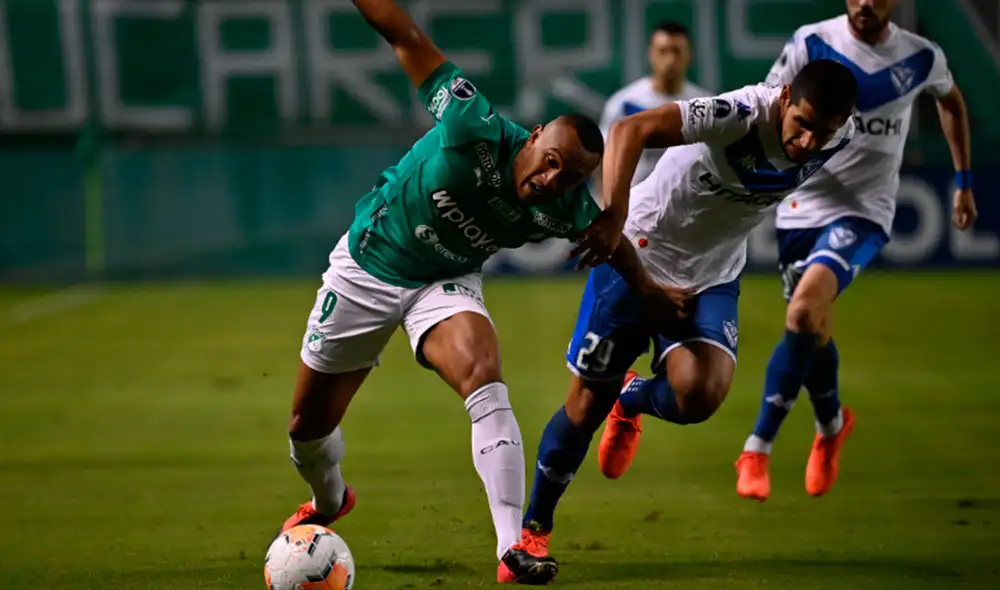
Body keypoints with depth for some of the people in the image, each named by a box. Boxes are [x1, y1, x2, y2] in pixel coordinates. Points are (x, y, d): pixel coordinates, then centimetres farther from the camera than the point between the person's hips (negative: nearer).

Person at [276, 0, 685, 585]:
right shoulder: (475, 130, -31)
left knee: (486, 383, -30)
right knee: (308, 425, 10)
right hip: (366, 268, -1)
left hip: (447, 284, 1)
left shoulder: (565, 210, -21)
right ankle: (329, 500, 47)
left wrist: (650, 291, 15)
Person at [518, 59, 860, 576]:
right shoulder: (741, 115, -33)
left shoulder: (840, 139, -14)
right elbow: (630, 130, -43)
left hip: (712, 276, 4)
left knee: (700, 397, -21)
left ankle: (633, 401, 17)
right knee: (587, 402, 1)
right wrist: (614, 215, -54)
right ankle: (534, 527, 25)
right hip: (640, 255, -4)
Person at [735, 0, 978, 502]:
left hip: (863, 211, -2)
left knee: (804, 312, -25)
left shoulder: (921, 58, -1)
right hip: (801, 204, 2)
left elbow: (951, 102, 21)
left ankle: (757, 449, -17)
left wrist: (964, 182, 24)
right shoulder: (812, 43, -6)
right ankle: (832, 426, 42)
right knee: (812, 329, 11)